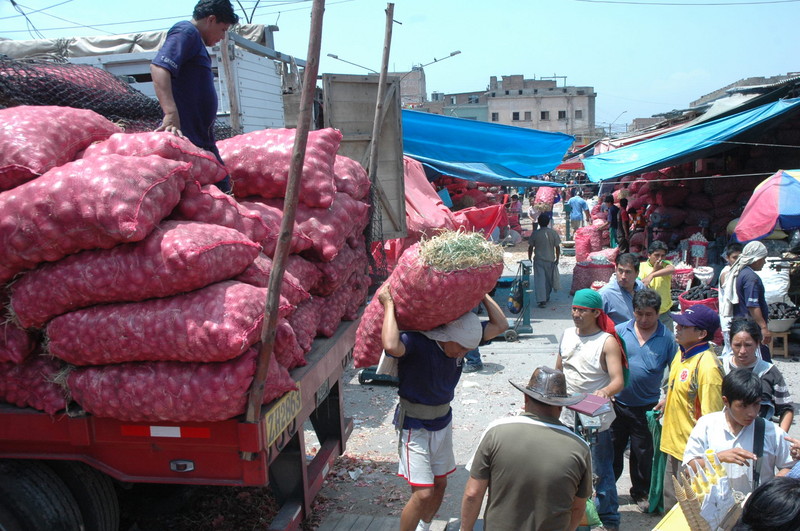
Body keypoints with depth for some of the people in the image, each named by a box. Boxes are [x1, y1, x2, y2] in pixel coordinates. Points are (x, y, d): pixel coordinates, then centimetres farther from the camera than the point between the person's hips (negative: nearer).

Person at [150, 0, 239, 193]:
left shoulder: (195, 40, 24)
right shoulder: (186, 31, -6)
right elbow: (158, 67, -23)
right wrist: (171, 114, -34)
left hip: (202, 139, 10)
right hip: (185, 135, -10)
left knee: (222, 188, 12)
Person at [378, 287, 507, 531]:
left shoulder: (461, 337, -6)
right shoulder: (415, 342, -27)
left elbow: (500, 325, 0)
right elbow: (391, 346, -50)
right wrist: (389, 304, -40)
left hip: (442, 420, 7)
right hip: (415, 426, -7)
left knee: (440, 485, 18)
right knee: (423, 493, -11)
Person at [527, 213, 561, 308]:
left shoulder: (535, 233, -7)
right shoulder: (553, 233, -6)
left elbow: (530, 248, -3)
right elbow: (557, 247, -3)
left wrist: (529, 259, 9)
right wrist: (557, 259, 8)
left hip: (538, 260, -1)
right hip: (550, 260, 2)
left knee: (539, 280, -4)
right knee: (549, 280, 18)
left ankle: (542, 300, -14)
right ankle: (547, 297, 31)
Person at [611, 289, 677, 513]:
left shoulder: (667, 337, -7)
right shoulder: (620, 331, -5)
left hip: (647, 407, -1)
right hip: (617, 403, 1)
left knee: (643, 452, 15)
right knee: (612, 448, 13)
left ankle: (641, 492, 35)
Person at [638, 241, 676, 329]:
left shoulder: (666, 264, -4)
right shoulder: (642, 266, -6)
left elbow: (672, 269, -29)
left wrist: (652, 275, -43)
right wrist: (654, 269, -20)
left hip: (664, 312, 2)